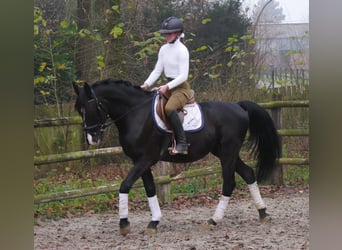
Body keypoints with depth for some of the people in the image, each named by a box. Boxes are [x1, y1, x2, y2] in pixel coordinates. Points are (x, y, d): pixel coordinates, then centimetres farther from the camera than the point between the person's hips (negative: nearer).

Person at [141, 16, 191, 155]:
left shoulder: (182, 50, -12)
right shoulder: (164, 49, 10)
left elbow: (183, 76, -17)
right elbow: (157, 71, 11)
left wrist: (167, 87, -24)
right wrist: (147, 84, -4)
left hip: (181, 87, -9)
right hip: (168, 87, 9)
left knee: (169, 108, -34)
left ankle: (182, 143, -32)